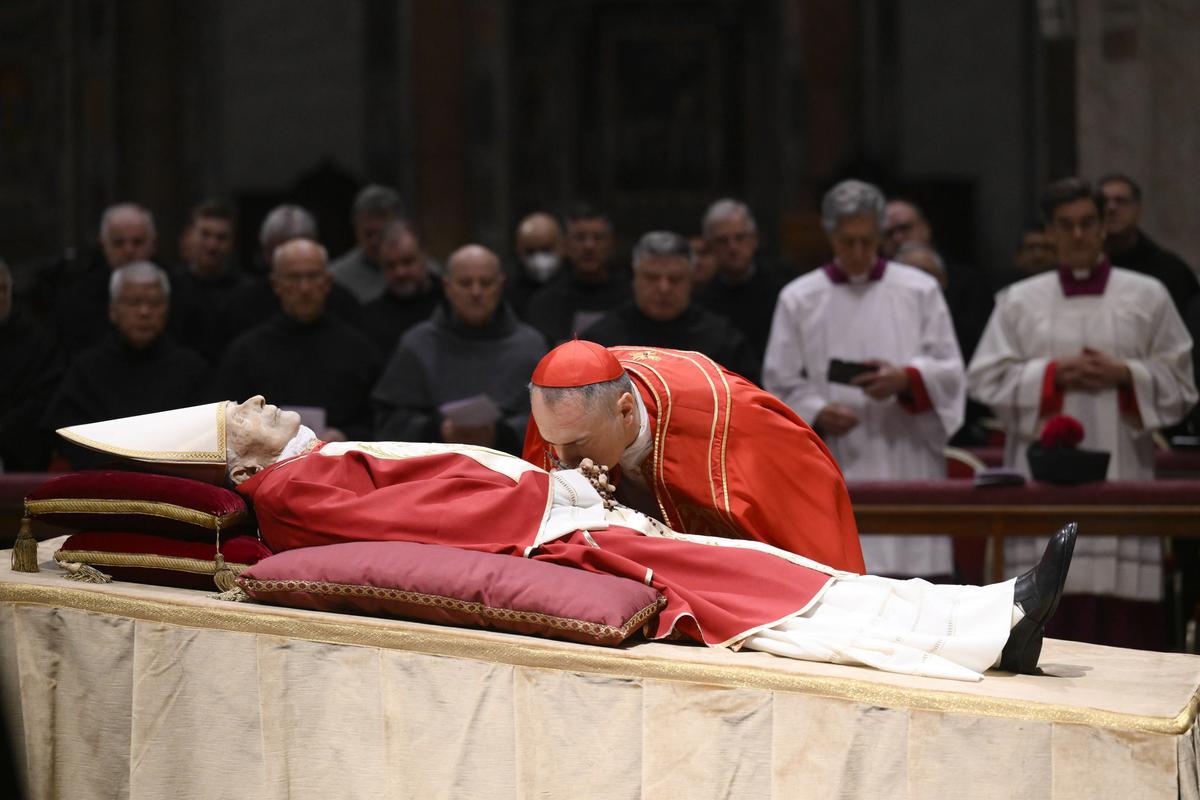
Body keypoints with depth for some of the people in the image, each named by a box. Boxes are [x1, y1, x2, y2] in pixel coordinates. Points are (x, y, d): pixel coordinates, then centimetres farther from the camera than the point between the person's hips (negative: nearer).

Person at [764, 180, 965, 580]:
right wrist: (817, 414, -14)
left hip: (908, 467, 1)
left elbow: (950, 371, 6)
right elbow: (780, 385, 5)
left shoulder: (920, 291, 8)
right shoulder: (799, 299, 7)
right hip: (834, 473, -1)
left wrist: (906, 378, -15)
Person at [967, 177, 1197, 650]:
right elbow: (986, 380, 3)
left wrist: (1125, 375, -8)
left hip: (1120, 471, 0)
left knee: (1121, 605, -4)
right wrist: (1053, 374, -9)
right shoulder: (1019, 301, 9)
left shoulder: (1147, 297, 9)